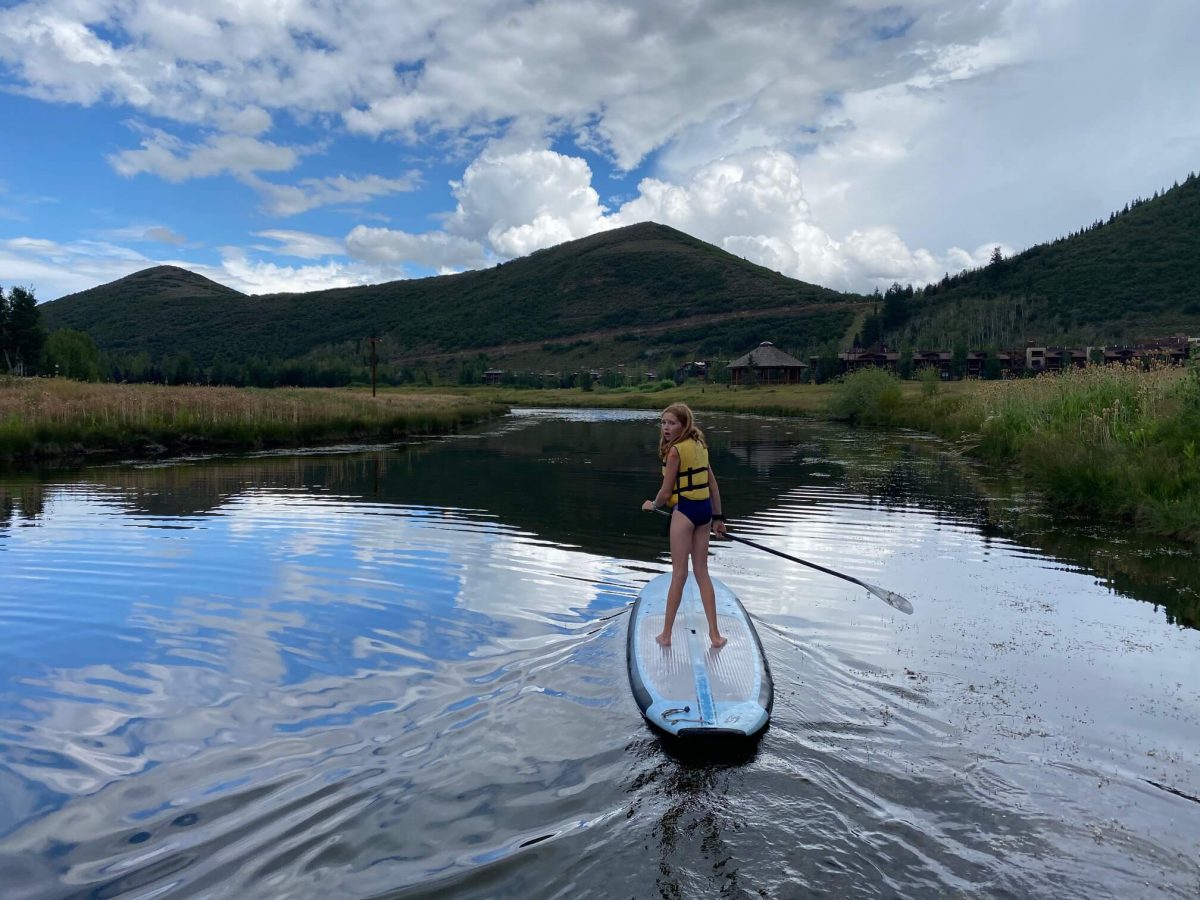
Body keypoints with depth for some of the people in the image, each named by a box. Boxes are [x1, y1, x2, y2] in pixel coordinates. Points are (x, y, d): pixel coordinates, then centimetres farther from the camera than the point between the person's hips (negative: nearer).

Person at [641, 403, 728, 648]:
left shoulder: (675, 450, -15)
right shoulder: (699, 445, 9)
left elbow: (666, 492, -12)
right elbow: (713, 483, 11)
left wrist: (652, 504, 8)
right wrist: (717, 516, 16)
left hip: (684, 510, -7)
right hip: (704, 509, 7)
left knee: (679, 573, 1)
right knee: (702, 572, 12)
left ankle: (666, 634, 11)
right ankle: (714, 634, 12)